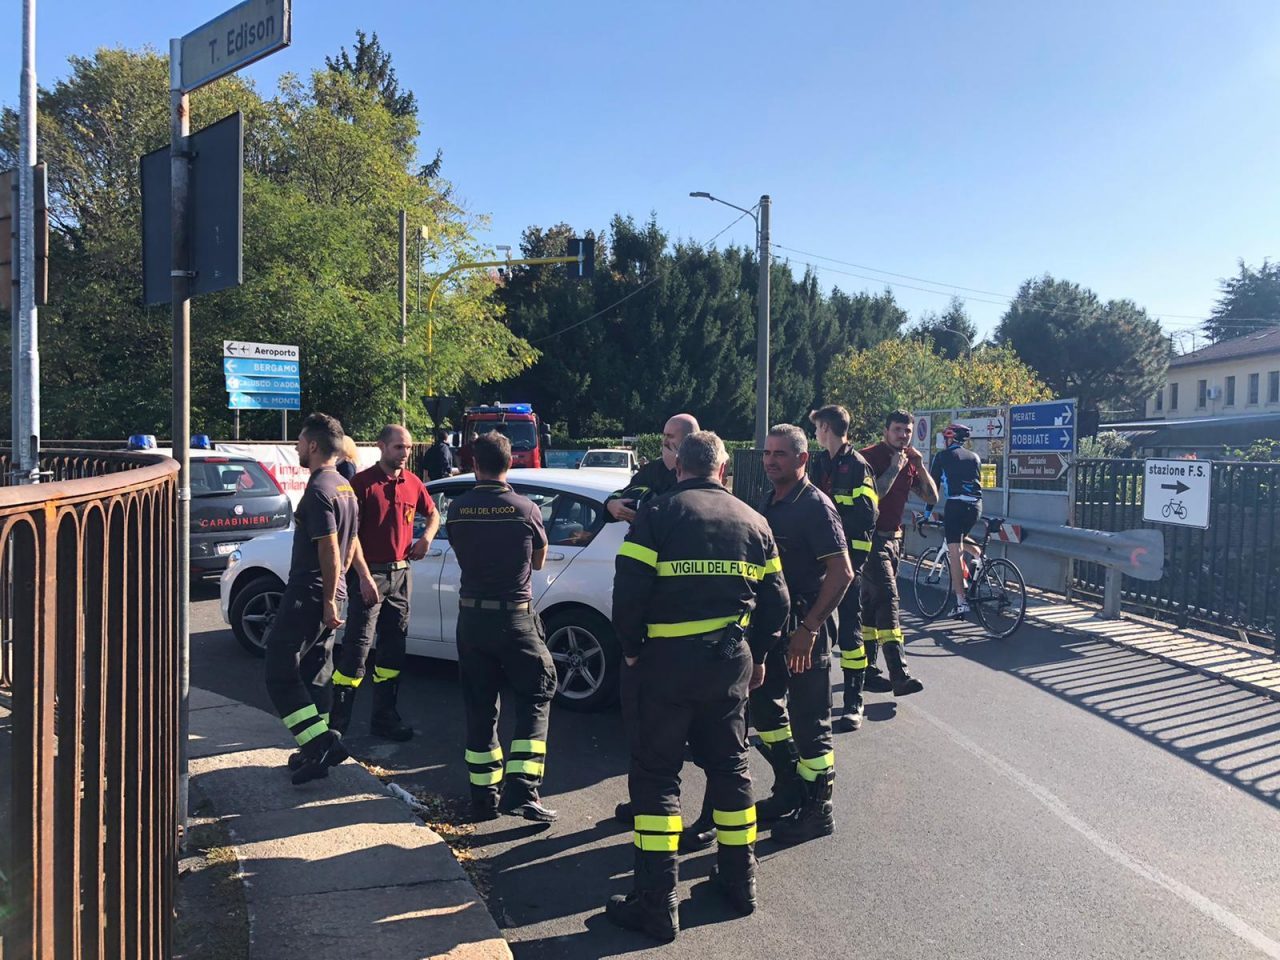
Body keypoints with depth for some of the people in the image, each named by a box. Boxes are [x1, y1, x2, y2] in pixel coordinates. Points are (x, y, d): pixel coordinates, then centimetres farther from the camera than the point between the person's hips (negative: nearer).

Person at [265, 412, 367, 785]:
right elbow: (350, 545, 19)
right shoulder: (345, 488, 14)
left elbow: (330, 549, -22)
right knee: (315, 672, 15)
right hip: (328, 595, 10)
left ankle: (321, 742, -8)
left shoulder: (318, 490, -17)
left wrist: (328, 599, -19)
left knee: (280, 672, -4)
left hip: (308, 596, -10)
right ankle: (317, 748, 21)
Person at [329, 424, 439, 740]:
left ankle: (384, 717, 23)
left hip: (400, 573, 6)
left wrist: (427, 537, 4)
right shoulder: (362, 483, -9)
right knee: (358, 645, -6)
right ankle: (338, 721, 2)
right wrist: (365, 576, -18)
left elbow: (433, 513, 25)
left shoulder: (413, 484, 7)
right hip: (370, 572, -6)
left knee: (393, 646, 11)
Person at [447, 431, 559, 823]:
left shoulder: (457, 509, -3)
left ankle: (484, 796, 19)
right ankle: (522, 791, -2)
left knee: (479, 707, 13)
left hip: (471, 617, 3)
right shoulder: (525, 509, -9)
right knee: (535, 699, 8)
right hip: (515, 617, -3)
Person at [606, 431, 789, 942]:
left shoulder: (658, 513, -7)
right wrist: (758, 655, 21)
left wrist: (631, 648, 1)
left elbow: (629, 590, -14)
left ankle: (656, 902, 5)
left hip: (669, 659, -5)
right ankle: (739, 878, 30)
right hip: (732, 659, 5)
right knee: (730, 765, 19)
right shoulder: (751, 520, 8)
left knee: (656, 774, 4)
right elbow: (775, 598, 9)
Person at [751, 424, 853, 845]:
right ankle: (790, 791, 35)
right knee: (764, 710, 17)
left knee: (809, 723, 1)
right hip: (772, 625, 9)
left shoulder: (815, 506, -14)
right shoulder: (770, 504, 10)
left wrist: (808, 628, -24)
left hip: (805, 632, -9)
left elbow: (841, 572, -20)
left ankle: (817, 811, 17)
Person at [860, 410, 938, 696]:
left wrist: (920, 465, -4)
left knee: (872, 603, 13)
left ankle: (867, 670, 21)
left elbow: (932, 498, 7)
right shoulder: (870, 456, -11)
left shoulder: (910, 462, 11)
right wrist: (894, 468, -20)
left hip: (893, 539, 8)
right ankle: (900, 675, -19)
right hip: (872, 539, -8)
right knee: (888, 599, -16)